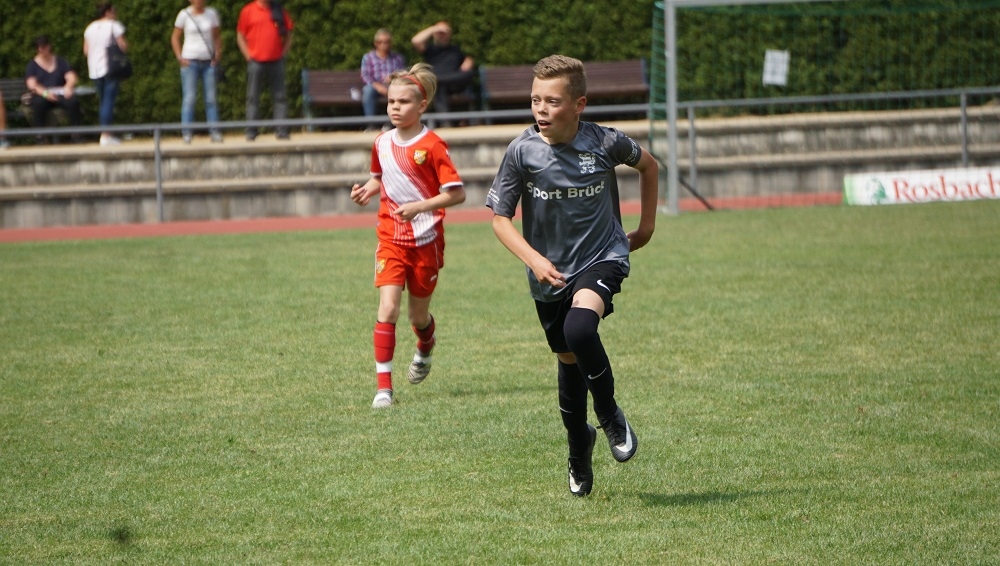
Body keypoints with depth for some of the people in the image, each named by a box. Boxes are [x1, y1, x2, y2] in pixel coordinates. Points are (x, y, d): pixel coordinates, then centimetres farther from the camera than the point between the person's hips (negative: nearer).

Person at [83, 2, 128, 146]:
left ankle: (105, 134, 15)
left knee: (103, 102, 15)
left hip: (95, 69, 6)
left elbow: (86, 50, 13)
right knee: (109, 101, -8)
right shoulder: (114, 26, -5)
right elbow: (123, 46, -10)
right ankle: (106, 135, -13)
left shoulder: (90, 28, 12)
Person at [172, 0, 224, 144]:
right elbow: (175, 37, 4)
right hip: (190, 60, -3)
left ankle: (215, 132, 1)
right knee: (189, 98, -6)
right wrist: (180, 57, -6)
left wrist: (218, 54, 1)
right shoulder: (184, 15, -1)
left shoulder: (211, 13, 7)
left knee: (211, 98, 0)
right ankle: (186, 134, -5)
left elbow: (217, 36, 15)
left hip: (208, 62, 3)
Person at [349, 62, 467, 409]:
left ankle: (425, 349, 47)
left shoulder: (431, 146, -13)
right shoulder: (382, 143, 3)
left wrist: (419, 206, -24)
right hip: (391, 239, 3)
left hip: (426, 240, -3)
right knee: (388, 308, -14)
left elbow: (457, 194, -14)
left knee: (418, 314, 11)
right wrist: (368, 189, 1)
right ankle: (383, 386, -13)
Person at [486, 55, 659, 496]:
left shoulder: (605, 143, -14)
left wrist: (646, 224, 11)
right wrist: (534, 259, -22)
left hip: (603, 258, -2)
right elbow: (500, 217, -8)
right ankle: (579, 448, 38)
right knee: (568, 360, 14)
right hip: (550, 273, 2)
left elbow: (647, 164, 9)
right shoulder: (522, 152, -14)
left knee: (579, 330, -30)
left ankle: (610, 414, -4)